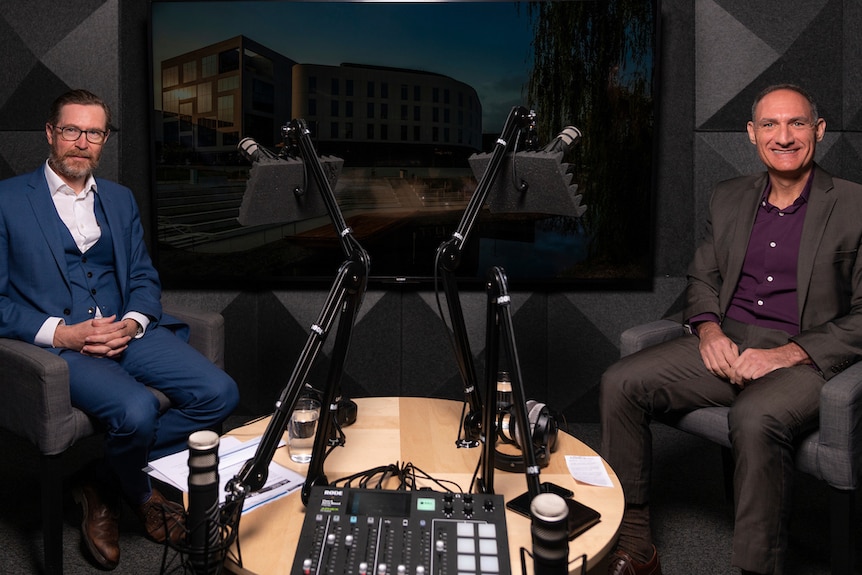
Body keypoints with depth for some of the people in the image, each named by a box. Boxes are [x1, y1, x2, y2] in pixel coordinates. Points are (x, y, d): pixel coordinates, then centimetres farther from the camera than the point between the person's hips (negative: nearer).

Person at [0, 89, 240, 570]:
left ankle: (106, 484, 3)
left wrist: (133, 322, -6)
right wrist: (60, 332, -15)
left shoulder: (121, 199, 18)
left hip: (125, 331, 5)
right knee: (137, 409, -32)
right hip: (58, 343, -5)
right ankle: (139, 493, 5)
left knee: (219, 393, -16)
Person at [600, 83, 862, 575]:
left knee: (755, 420, -37)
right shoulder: (729, 198, 14)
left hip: (804, 359, -5)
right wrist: (709, 329, -3)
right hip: (726, 345, 5)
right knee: (621, 383, -15)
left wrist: (787, 354, -17)